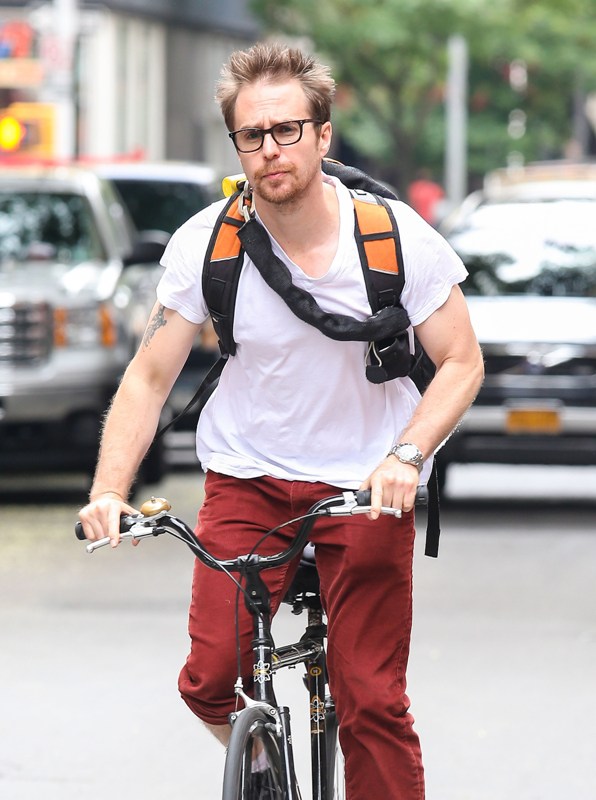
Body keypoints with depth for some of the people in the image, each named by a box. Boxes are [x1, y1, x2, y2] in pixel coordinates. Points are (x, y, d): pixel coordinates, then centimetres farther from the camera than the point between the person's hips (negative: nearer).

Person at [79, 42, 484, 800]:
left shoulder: (395, 234, -12)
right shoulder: (205, 243, -9)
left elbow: (461, 362, -5)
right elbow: (149, 376, -4)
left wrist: (406, 456, -21)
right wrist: (109, 489, -18)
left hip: (365, 487, -1)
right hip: (247, 480, 1)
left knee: (372, 703, -11)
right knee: (209, 682, -12)